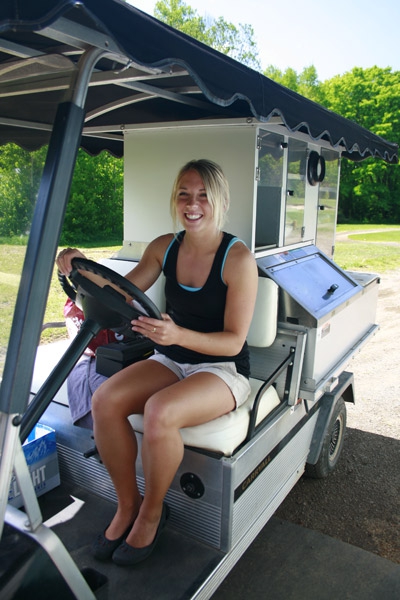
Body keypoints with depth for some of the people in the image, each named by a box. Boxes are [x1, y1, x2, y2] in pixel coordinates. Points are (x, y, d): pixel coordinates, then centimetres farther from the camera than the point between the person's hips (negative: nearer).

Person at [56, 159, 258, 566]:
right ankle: (126, 505, 2)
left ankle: (151, 513, -3)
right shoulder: (164, 247, 2)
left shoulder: (238, 258, -14)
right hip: (171, 361, 5)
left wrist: (178, 335, -34)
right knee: (104, 400, -21)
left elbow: (233, 340, -17)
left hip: (224, 369, -5)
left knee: (159, 411, -33)